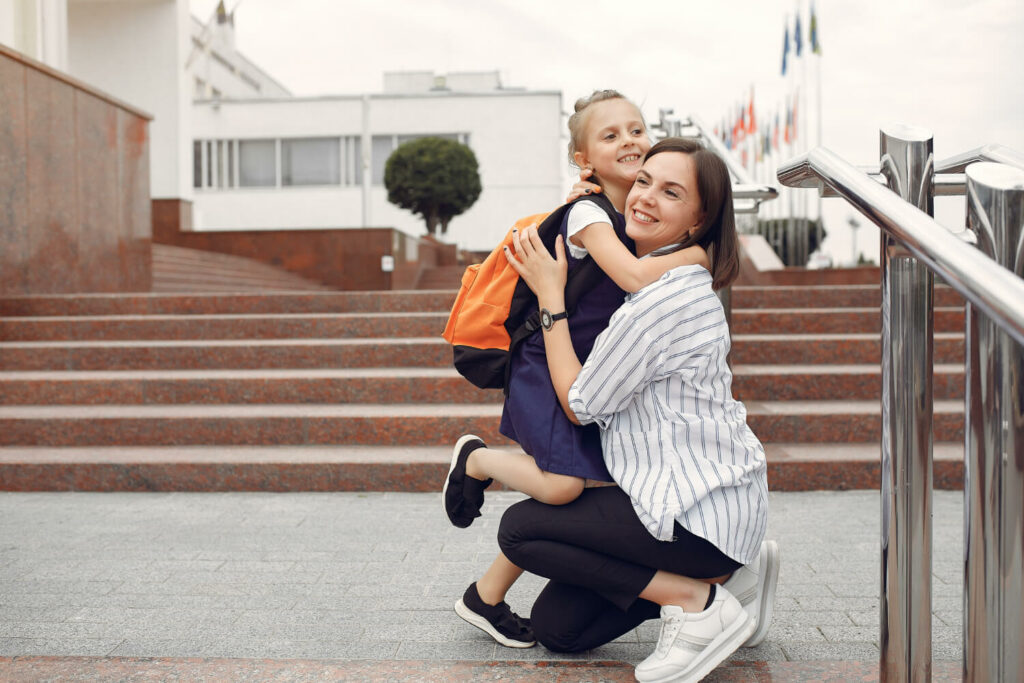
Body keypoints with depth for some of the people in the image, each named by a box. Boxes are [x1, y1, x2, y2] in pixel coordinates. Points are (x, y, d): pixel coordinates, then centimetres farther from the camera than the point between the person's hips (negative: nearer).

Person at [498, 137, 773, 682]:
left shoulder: (665, 299, -23)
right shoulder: (686, 283, 8)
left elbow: (580, 404, -14)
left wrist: (549, 295, -9)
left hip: (702, 512, -10)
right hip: (709, 493, 10)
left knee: (519, 529, -3)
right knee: (555, 626, 10)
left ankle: (697, 600, -4)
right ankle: (721, 574, 15)